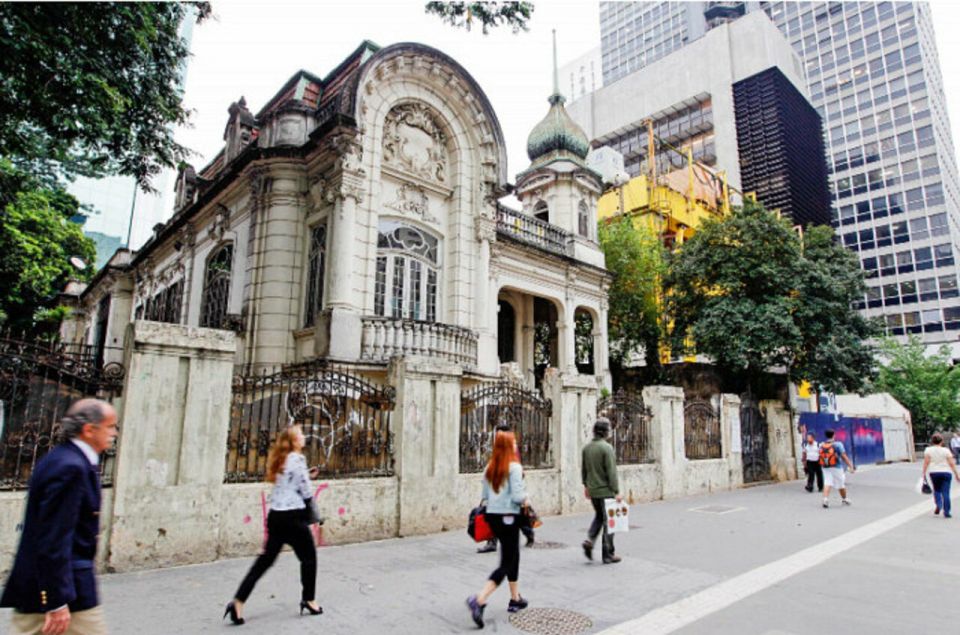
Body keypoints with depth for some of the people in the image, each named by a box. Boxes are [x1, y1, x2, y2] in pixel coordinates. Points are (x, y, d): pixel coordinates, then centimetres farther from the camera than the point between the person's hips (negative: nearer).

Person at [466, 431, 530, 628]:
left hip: (492, 516, 8)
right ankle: (479, 600, -13)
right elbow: (517, 496, -19)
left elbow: (485, 495, 9)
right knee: (506, 563, -1)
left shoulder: (489, 468, 6)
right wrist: (526, 500, 0)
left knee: (513, 556, 22)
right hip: (508, 517, -8)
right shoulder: (514, 467, -14)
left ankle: (515, 599, 31)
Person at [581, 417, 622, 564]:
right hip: (606, 491, -6)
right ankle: (608, 555, 12)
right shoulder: (606, 448, -18)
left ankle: (590, 540, 5)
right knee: (608, 521, 5)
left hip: (592, 491, 6)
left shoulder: (587, 447, 4)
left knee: (599, 516, 24)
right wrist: (616, 492, -14)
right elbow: (611, 472, -19)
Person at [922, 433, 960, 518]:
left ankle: (938, 505, -4)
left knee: (936, 490, 18)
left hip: (933, 472, 1)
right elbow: (952, 463, -3)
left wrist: (924, 473, -3)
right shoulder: (946, 450, 0)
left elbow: (926, 462, -6)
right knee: (945, 492, 1)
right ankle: (946, 512, 1)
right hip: (946, 472, 0)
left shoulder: (928, 450, 0)